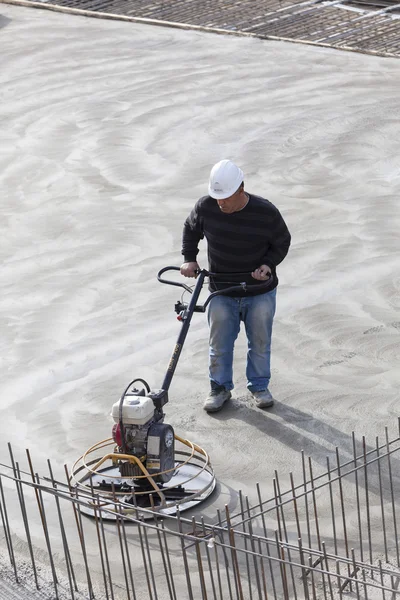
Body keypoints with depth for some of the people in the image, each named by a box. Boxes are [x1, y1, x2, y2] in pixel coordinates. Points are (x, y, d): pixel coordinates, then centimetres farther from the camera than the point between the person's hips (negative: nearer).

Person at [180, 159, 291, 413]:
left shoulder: (266, 212, -20)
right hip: (222, 292, 1)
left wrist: (268, 264, -19)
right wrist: (189, 258, -2)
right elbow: (191, 230, 8)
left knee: (260, 342, 12)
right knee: (220, 344, 8)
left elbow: (282, 242, -4)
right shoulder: (205, 208, -14)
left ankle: (260, 386, 31)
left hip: (260, 292, -1)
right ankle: (220, 387, 26)